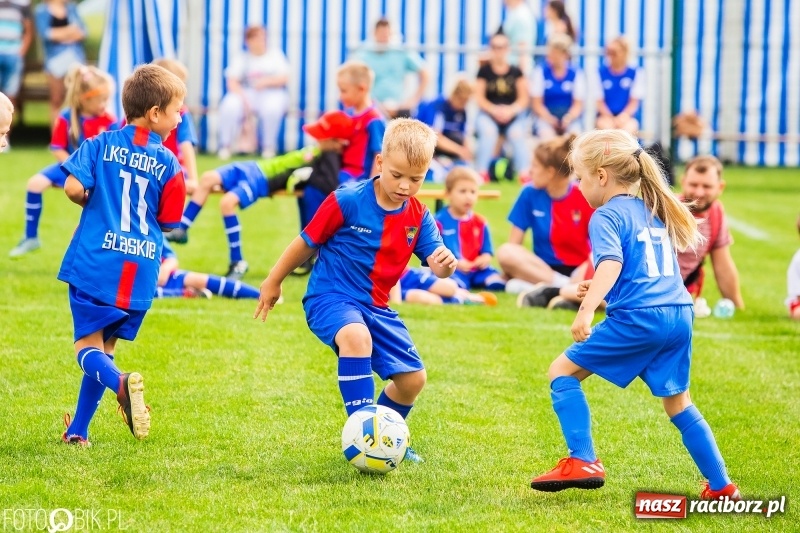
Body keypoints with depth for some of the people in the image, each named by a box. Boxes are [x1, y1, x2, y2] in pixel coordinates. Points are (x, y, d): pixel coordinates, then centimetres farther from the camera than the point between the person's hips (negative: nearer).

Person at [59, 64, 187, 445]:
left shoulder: (101, 145, -1)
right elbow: (169, 223, 4)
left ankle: (120, 384, -30)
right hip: (139, 275, 2)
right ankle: (78, 431, 19)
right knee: (104, 348, 17)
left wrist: (95, 203, 9)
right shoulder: (167, 164, 0)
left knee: (88, 346, 2)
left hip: (94, 264, -2)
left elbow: (73, 188, -12)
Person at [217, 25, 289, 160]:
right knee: (230, 106, -30)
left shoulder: (275, 55, 5)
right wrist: (243, 98, -21)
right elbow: (231, 82, -4)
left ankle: (269, 147, -16)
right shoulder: (242, 58, 5)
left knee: (272, 108, -36)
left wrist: (267, 81, -21)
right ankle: (225, 145, -15)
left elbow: (284, 78, -3)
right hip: (246, 93, 1)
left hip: (272, 93, -1)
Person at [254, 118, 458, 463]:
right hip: (330, 296, -6)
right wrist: (273, 282, 3)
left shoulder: (418, 217, -1)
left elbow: (435, 264, -10)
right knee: (356, 336, -38)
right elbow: (307, 242, -6)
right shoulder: (347, 201, -17)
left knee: (412, 379, 4)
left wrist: (445, 264, -35)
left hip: (375, 306, 6)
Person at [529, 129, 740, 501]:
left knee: (562, 371, 4)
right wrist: (602, 290, 42)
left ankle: (582, 462, -7)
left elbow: (611, 263, -20)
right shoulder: (653, 211, 23)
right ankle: (721, 486, 17)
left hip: (637, 318, -8)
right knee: (677, 402, 19)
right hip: (679, 314, 8)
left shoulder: (607, 216, -2)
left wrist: (587, 309, -30)